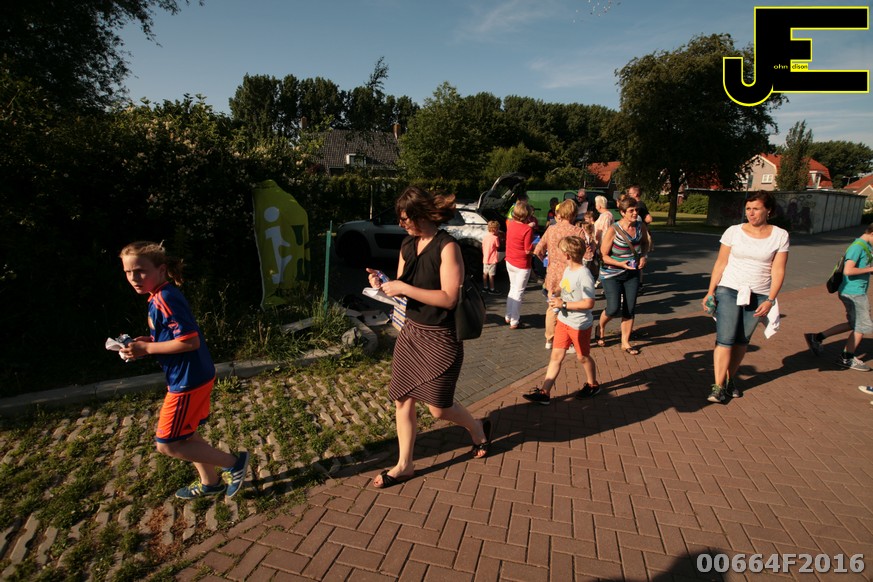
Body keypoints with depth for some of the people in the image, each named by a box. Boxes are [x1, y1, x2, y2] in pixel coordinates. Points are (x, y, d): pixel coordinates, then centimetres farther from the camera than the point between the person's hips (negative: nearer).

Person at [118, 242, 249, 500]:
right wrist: (146, 342, 5)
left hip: (188, 381, -10)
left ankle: (234, 463, 8)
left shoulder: (165, 299, -22)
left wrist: (146, 348, -19)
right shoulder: (161, 296, 9)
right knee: (186, 435, 22)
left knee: (167, 444, 1)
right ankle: (210, 482, 39)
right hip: (189, 377, 10)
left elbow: (190, 341, -26)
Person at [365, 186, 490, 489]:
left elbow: (449, 298, -22)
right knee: (402, 399, 9)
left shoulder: (447, 247, -17)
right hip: (411, 331, 7)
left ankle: (478, 428, 36)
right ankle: (404, 465, 26)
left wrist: (404, 288, -23)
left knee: (438, 408, 5)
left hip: (440, 339, -7)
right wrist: (383, 283, -8)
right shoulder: (407, 244, 5)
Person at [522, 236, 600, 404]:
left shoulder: (584, 275, -23)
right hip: (563, 321, 8)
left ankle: (593, 385, 38)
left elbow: (589, 303, -26)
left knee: (582, 357, 12)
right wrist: (556, 299, 3)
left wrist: (563, 304, -25)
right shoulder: (567, 270, 4)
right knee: (556, 355, 7)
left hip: (580, 324, -8)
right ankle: (544, 392, 9)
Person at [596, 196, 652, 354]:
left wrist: (643, 257, -3)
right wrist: (620, 264, -27)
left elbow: (644, 244, 16)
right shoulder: (613, 231, -19)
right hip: (611, 274, -5)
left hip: (632, 273, 5)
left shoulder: (641, 226, -4)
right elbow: (603, 255, -15)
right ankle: (601, 328, 26)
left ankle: (625, 342, 22)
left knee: (629, 309, 7)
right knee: (614, 309, -7)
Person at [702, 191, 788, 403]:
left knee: (742, 340, 9)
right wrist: (710, 292, -4)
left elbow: (778, 271, -1)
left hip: (758, 296, 1)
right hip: (729, 291, -1)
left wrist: (770, 300, -9)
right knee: (725, 339, -6)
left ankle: (730, 378, 24)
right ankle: (718, 386, -1)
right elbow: (720, 263, 1)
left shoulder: (780, 236, 0)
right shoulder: (734, 231, -1)